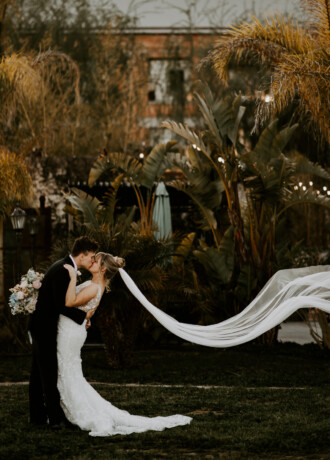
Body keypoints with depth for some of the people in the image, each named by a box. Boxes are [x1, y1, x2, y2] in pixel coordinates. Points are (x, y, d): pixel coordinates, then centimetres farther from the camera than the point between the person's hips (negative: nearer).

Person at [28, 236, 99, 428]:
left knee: (39, 373, 14)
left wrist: (81, 317, 6)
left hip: (41, 326, 10)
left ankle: (37, 415, 20)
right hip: (45, 327, -10)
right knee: (49, 373, -7)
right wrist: (84, 316, -14)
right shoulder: (62, 271, -21)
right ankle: (56, 417, -5)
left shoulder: (65, 268, 11)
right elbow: (61, 305, -25)